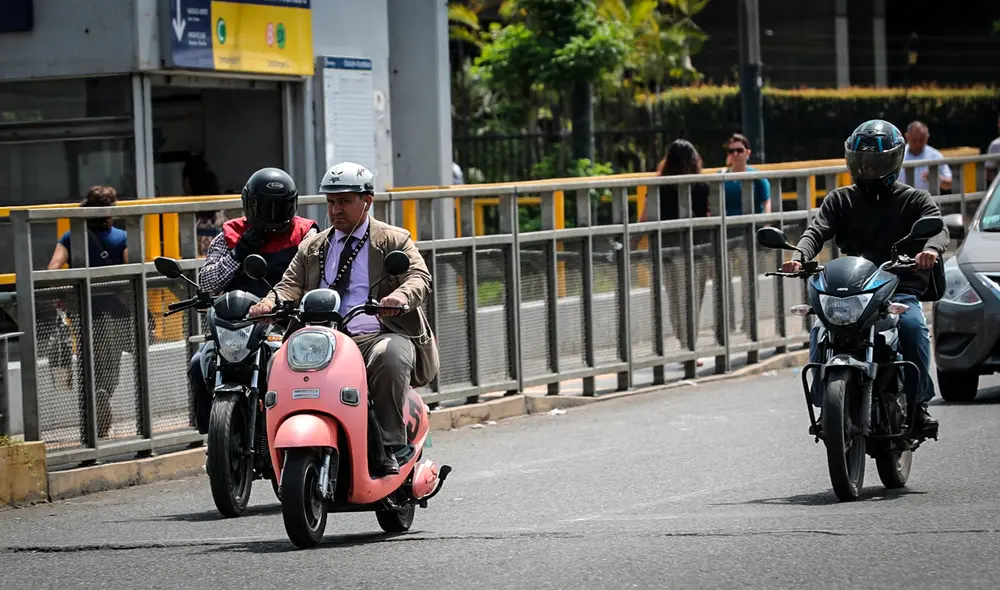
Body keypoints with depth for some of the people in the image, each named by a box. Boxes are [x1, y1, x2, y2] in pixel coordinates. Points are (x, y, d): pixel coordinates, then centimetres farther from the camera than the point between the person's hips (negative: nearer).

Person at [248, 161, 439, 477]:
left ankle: (391, 448, -29)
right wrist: (269, 303, -13)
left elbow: (420, 278, -4)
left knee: (390, 357, -39)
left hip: (379, 336, -3)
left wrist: (399, 297, -29)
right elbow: (291, 285, 13)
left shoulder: (394, 241, 12)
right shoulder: (312, 248, 25)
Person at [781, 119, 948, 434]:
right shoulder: (840, 200, 18)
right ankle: (825, 402, -11)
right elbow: (817, 230, 2)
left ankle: (919, 401, -16)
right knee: (820, 330, -27)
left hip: (900, 288, -2)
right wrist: (801, 256, -22)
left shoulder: (915, 200, 11)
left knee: (913, 325, -33)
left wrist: (931, 249, -34)